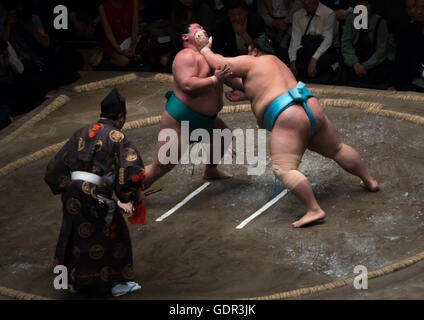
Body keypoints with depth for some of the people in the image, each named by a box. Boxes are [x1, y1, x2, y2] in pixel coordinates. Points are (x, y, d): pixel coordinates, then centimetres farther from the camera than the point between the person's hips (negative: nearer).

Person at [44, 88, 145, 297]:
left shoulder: (82, 133, 15)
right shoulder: (116, 137, -4)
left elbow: (56, 165, 18)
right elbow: (131, 167, -16)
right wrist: (136, 193, -2)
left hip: (72, 192, 6)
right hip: (95, 194, -6)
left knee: (75, 233, 20)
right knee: (112, 233, 10)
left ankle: (75, 279, 32)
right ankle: (118, 281, 16)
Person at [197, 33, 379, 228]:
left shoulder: (252, 62, 4)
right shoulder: (276, 62, 27)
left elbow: (218, 63, 8)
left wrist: (204, 49, 25)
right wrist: (243, 95, 22)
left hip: (289, 119, -9)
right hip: (313, 110, 9)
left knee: (283, 169, -14)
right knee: (337, 150, 25)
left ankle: (314, 210, -25)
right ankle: (369, 181, 38)